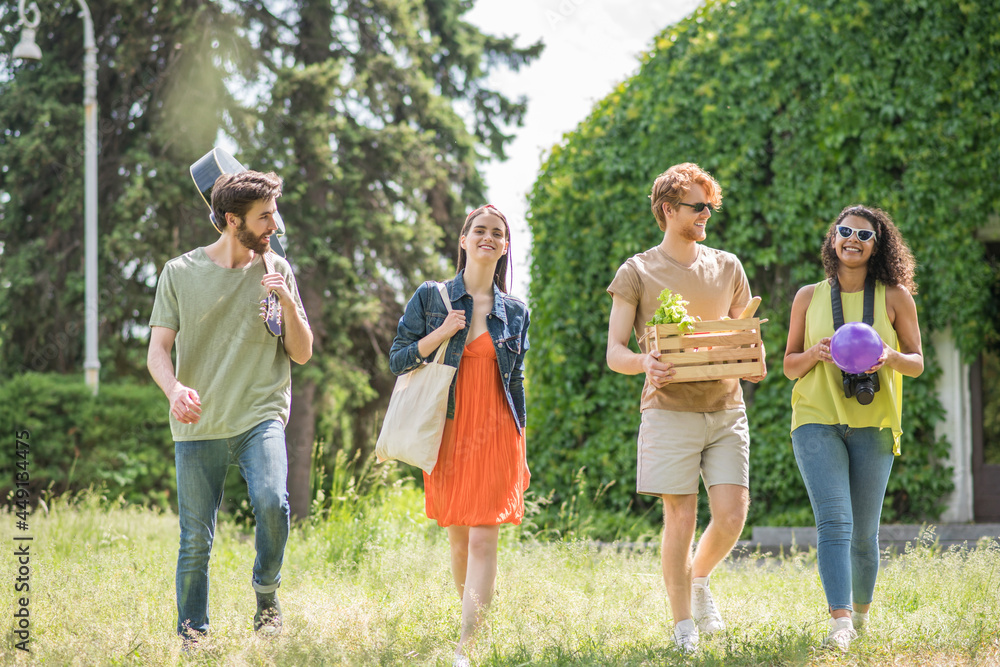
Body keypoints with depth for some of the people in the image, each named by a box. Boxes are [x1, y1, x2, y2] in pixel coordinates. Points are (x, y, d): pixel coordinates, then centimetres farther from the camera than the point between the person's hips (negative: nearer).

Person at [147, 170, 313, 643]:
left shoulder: (276, 271, 7)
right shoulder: (180, 273, 3)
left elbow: (302, 354, 8)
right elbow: (157, 351, -1)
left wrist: (288, 304, -10)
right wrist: (174, 388, -22)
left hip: (260, 417, 0)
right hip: (197, 424, 0)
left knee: (270, 500, -26)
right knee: (195, 540, 1)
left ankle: (266, 593, -2)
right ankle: (192, 638, 16)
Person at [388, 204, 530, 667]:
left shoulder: (515, 313, 8)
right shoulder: (431, 298, 4)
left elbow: (517, 384, 13)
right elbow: (398, 360, 1)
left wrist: (521, 453, 12)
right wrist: (441, 334, -13)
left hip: (496, 435, -1)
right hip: (448, 433, 1)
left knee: (484, 540, -11)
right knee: (458, 539, 8)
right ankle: (473, 624, 27)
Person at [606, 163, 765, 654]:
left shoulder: (727, 268, 13)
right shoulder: (637, 273, 2)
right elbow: (614, 353, -2)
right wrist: (645, 363, -25)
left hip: (726, 408, 3)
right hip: (670, 409, -3)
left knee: (732, 513, -6)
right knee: (681, 517, -5)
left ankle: (699, 579, 25)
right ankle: (683, 624, 8)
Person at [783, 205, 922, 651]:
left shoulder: (895, 297, 5)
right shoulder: (809, 297, 7)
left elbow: (917, 364, 8)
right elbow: (789, 366, 13)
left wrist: (889, 357, -14)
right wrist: (815, 352, -9)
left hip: (872, 425, 1)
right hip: (817, 419, -1)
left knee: (864, 532, 5)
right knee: (833, 522, -17)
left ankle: (861, 611, 29)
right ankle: (839, 622, -27)